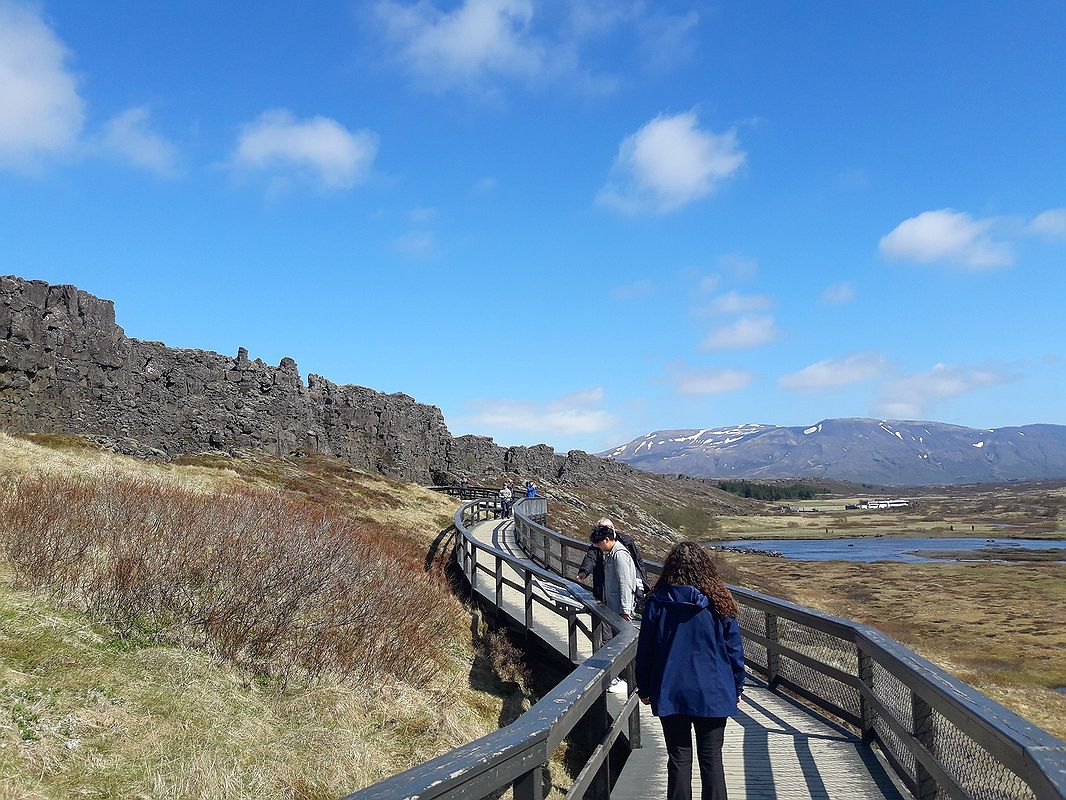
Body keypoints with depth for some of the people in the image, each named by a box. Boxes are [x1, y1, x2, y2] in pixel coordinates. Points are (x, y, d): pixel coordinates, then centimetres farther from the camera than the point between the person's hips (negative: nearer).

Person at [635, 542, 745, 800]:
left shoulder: (657, 602, -6)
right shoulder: (719, 602, -5)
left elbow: (645, 650, 0)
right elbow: (734, 650, 1)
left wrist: (644, 689, 11)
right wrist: (736, 688, 13)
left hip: (670, 694, 0)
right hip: (713, 694, 0)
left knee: (678, 759, 10)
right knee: (711, 759, 10)